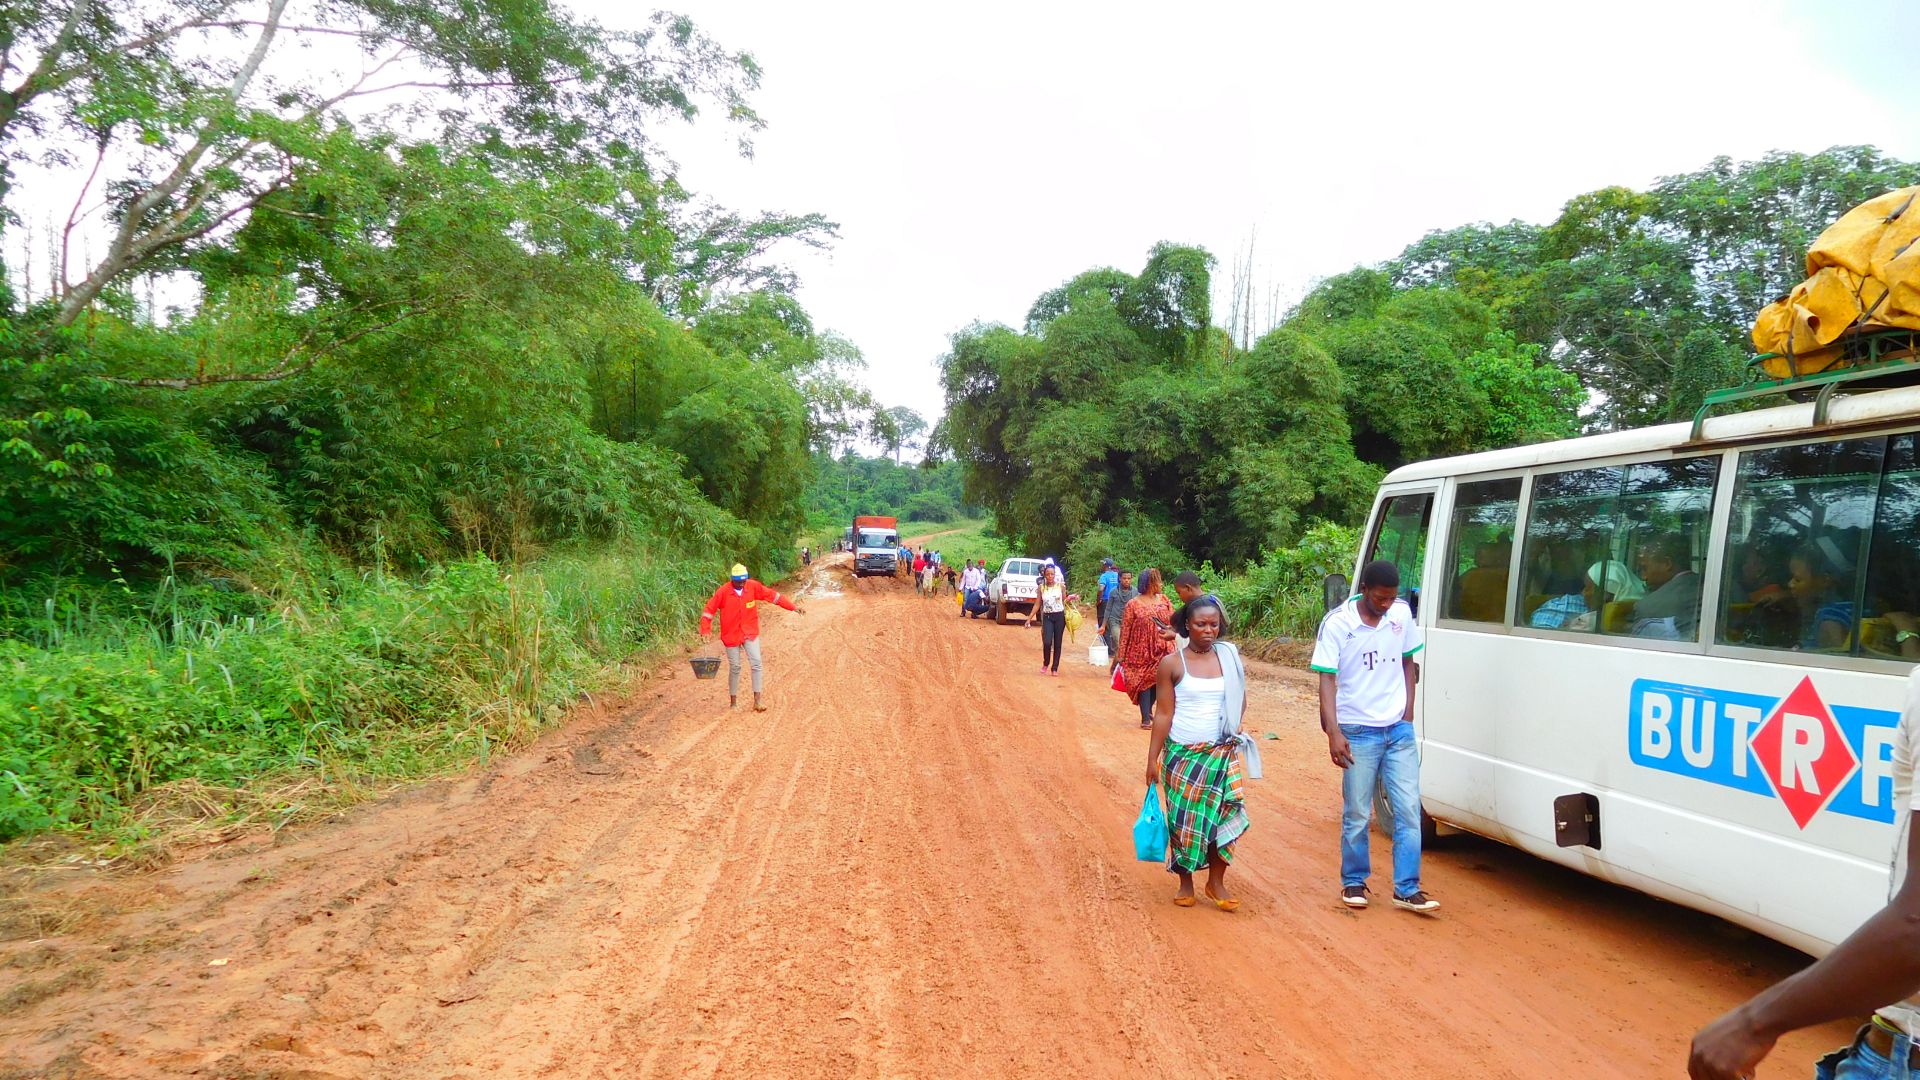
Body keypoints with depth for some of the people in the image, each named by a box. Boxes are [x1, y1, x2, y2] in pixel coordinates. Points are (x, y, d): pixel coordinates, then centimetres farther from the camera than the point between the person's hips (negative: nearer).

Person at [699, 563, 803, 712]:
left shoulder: (753, 586, -8)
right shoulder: (723, 591, -14)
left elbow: (772, 596, -1)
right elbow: (710, 609, -8)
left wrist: (793, 607, -1)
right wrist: (705, 630, -18)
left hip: (750, 633, 2)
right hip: (731, 635, -2)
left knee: (756, 663, -8)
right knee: (734, 667, 5)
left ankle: (757, 699, -3)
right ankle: (733, 702, 19)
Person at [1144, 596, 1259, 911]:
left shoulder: (1230, 658, 2)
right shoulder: (1171, 664, -5)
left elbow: (1240, 701, 16)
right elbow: (1162, 714, -3)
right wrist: (1152, 758, -5)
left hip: (1221, 753, 2)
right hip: (1181, 754, -2)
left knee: (1223, 814, -7)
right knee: (1183, 817, 4)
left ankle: (1216, 882, 10)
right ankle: (1185, 882, 21)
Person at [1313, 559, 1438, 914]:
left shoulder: (1402, 613, 1)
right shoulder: (1337, 623, -12)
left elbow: (1409, 663, 13)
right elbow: (1327, 680, -13)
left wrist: (1408, 715, 6)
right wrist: (1334, 732, -21)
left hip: (1399, 730, 4)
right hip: (1358, 733, -3)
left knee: (1408, 810, 1)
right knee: (1357, 814, 5)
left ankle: (1407, 889, 7)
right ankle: (1354, 882, 22)